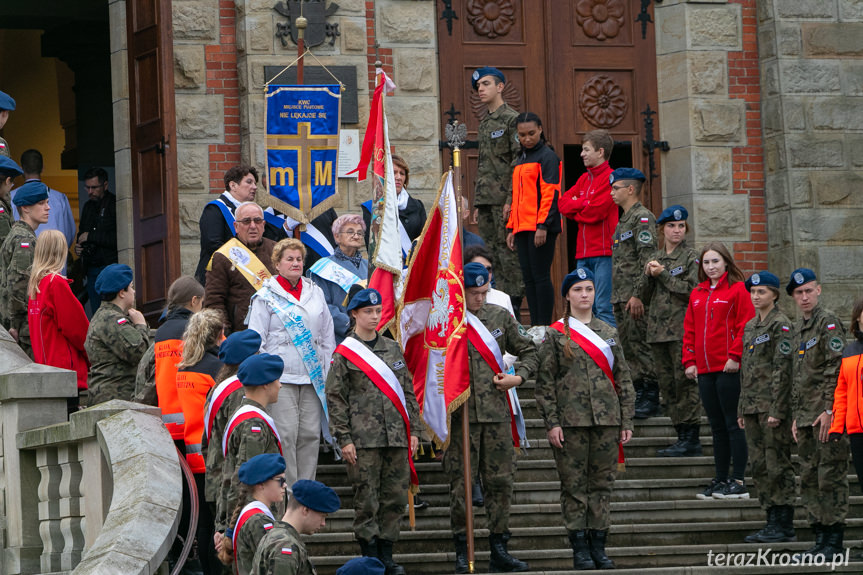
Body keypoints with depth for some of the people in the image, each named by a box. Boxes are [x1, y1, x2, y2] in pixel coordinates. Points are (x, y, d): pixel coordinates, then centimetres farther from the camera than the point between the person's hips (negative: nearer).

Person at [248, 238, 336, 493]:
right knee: (285, 434, -9)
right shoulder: (266, 297, 2)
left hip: (313, 377, 4)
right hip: (281, 376, -4)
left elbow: (327, 337, 19)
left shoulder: (315, 293, 14)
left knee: (310, 433, 1)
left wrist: (329, 373, 14)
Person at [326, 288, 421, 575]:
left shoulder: (393, 349, 13)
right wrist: (344, 439, -9)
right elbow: (335, 398, -3)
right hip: (363, 440, -4)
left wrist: (413, 430, 9)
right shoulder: (343, 353, -1)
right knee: (366, 498, -2)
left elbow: (408, 392, 15)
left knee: (396, 496, 4)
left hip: (397, 437, 4)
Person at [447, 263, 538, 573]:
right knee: (461, 483, -2)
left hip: (497, 411, 4)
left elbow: (529, 350, 19)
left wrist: (519, 377, 2)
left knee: (500, 481, 4)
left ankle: (499, 550, 12)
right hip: (461, 414, -4)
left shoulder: (500, 317, 9)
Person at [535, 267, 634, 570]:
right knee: (574, 485, -1)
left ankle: (598, 546, 9)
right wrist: (551, 423, -8)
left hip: (607, 420, 3)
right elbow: (545, 383, -1)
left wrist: (626, 421, 6)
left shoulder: (609, 333, 12)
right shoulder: (555, 335, 3)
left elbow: (623, 379, 13)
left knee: (602, 484, 3)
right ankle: (580, 548, 3)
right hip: (570, 420, -3)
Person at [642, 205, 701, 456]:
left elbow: (692, 290, -13)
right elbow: (645, 297, 17)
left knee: (685, 382, -9)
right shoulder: (656, 258, 16)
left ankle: (691, 438, -8)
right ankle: (682, 435, 11)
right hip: (658, 329, 7)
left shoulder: (690, 257, -1)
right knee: (667, 384, 6)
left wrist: (663, 274, -12)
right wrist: (649, 277, -1)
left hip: (682, 329, -7)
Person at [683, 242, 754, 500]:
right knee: (717, 427, 11)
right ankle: (721, 480, 16)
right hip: (704, 370, 7)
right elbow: (690, 329, 17)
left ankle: (738, 482, -4)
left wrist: (735, 355, -15)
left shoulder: (737, 289, -3)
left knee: (732, 424, -5)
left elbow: (745, 325, -9)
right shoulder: (697, 294, 16)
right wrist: (690, 361, 7)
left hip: (728, 368, -7)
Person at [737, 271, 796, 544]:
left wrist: (777, 409, -18)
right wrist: (742, 409, 17)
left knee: (777, 465, -7)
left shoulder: (781, 325, -8)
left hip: (772, 405, -8)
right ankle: (773, 522, 13)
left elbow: (783, 369, -14)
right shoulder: (750, 326, 16)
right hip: (752, 406, 8)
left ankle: (785, 526, -4)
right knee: (760, 467, 8)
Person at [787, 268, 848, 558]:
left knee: (831, 476, -7)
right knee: (809, 478, 9)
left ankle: (835, 541, -4)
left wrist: (829, 410, -18)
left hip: (827, 415, -9)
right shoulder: (797, 328, 18)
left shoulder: (828, 322, -7)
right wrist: (796, 415, 18)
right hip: (806, 415, 9)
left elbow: (835, 369, -14)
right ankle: (821, 536, 15)